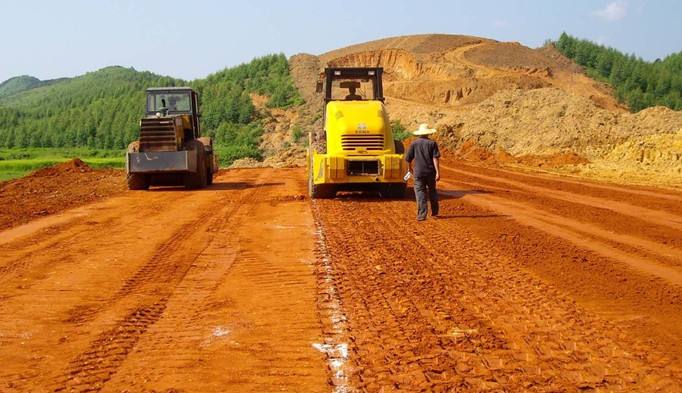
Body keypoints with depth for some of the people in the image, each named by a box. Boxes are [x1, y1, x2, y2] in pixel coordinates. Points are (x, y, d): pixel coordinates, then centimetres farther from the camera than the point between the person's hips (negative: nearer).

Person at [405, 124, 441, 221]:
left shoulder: (414, 144, -1)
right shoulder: (432, 143, -3)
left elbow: (408, 159, 2)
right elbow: (435, 158, -10)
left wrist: (410, 169, 21)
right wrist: (438, 172, -11)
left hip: (418, 172, -1)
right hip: (430, 172, 1)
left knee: (420, 192, 0)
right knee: (432, 191, 18)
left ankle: (422, 215, -8)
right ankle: (434, 212, 30)